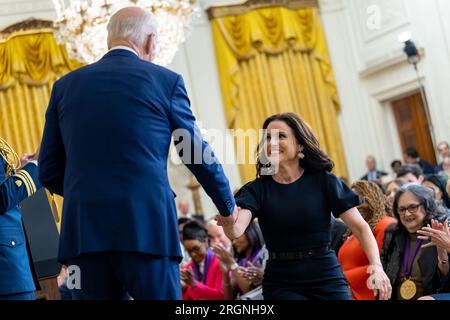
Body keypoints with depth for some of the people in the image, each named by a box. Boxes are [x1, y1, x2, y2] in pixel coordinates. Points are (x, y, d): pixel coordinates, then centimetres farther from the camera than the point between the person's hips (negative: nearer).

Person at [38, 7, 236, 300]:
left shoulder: (66, 86, 11)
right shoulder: (165, 81, 2)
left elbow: (49, 172, 13)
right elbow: (199, 156, 10)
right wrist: (228, 206, 26)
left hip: (84, 231, 3)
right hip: (147, 229, -3)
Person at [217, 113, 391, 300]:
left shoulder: (323, 181, -3)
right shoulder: (257, 190, -1)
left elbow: (360, 227, -4)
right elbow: (236, 231, -18)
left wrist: (376, 266, -19)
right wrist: (228, 221, -42)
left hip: (327, 280, 0)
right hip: (282, 286, 0)